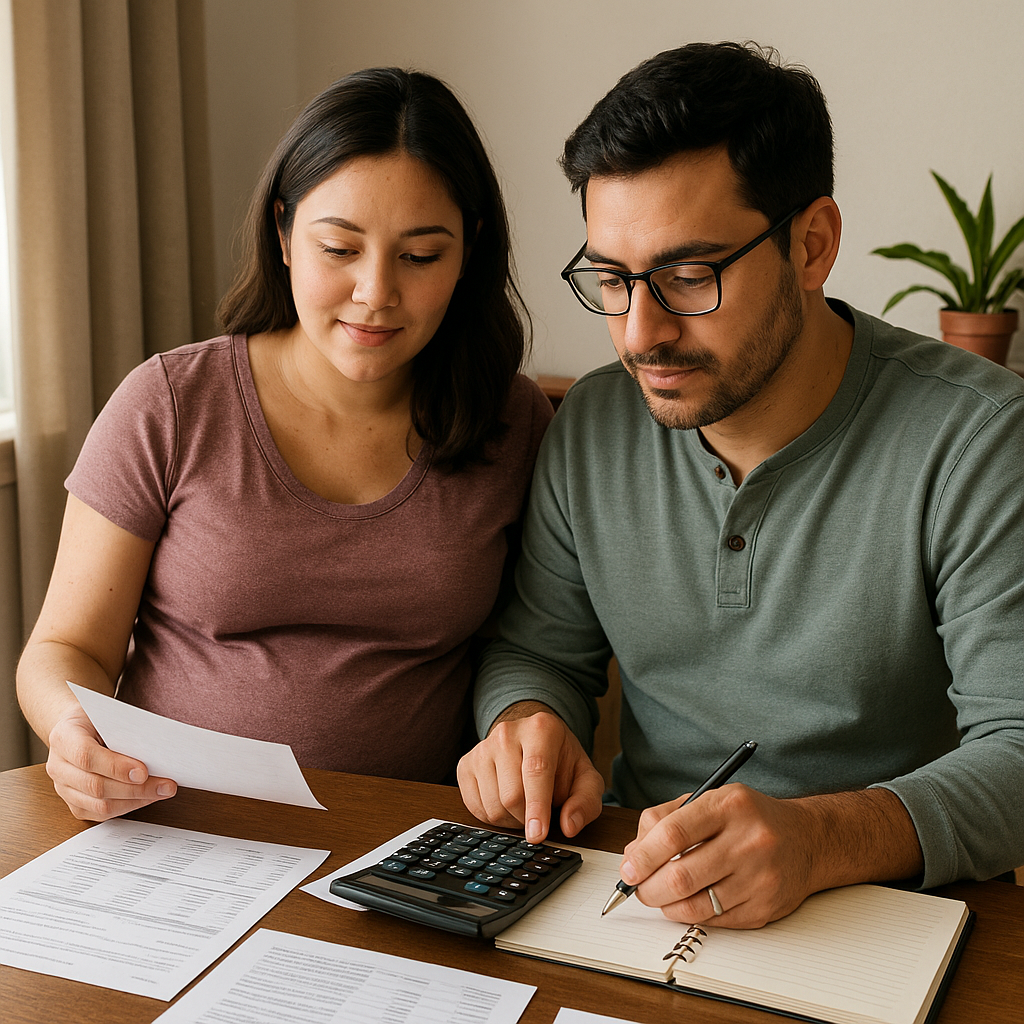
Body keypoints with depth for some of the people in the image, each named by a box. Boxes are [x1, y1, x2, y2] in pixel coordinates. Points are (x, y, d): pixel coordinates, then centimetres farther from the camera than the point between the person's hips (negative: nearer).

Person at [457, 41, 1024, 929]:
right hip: (637, 890, 4)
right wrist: (528, 720, -12)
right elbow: (539, 648, 12)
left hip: (884, 916, -3)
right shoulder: (590, 429, 1)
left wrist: (821, 838, -35)